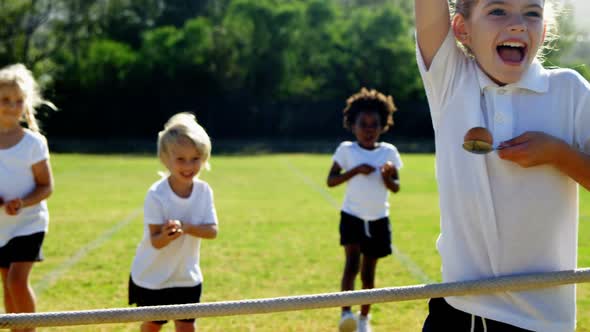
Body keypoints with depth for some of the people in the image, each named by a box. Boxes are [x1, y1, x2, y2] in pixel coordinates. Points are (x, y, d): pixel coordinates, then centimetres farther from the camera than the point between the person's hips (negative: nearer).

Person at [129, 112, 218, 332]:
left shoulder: (204, 191, -10)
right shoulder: (156, 195, -23)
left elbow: (212, 231, -15)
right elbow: (156, 241, -23)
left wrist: (184, 227, -33)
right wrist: (168, 234, -47)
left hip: (187, 277, 3)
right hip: (153, 276, -3)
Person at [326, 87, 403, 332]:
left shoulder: (389, 152, 1)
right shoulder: (346, 150, -3)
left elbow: (396, 188, 3)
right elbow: (331, 181, -4)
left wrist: (388, 178, -19)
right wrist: (355, 170, -16)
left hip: (378, 220, 2)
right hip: (352, 217, -2)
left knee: (368, 271, 10)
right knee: (352, 263, -21)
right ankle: (345, 312, -21)